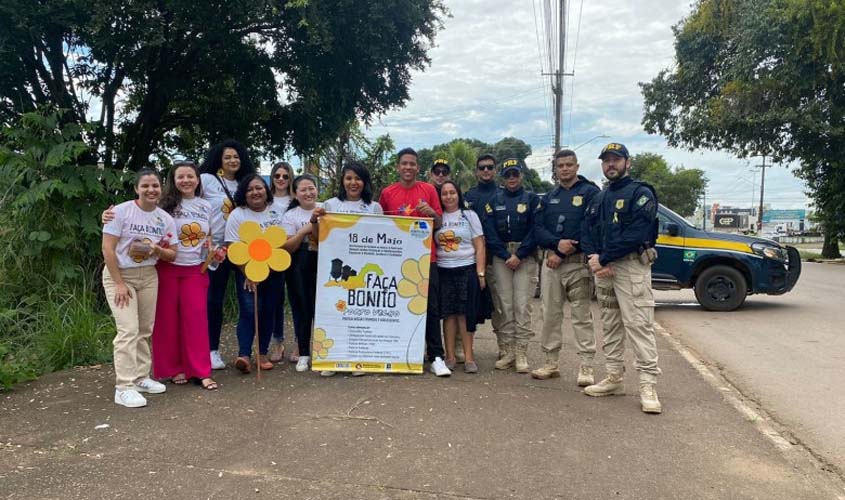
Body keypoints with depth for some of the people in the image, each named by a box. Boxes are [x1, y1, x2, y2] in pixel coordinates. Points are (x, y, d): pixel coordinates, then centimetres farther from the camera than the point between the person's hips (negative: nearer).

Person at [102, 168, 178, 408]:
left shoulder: (166, 219, 2)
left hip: (148, 276, 5)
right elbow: (107, 249, -14)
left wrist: (156, 249, -17)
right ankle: (124, 388, -8)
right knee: (129, 330, -13)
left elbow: (172, 255, 5)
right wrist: (119, 283, -17)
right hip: (119, 274, -5)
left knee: (145, 330, 8)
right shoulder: (121, 211, -12)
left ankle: (141, 377, 21)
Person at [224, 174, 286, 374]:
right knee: (249, 311, -13)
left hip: (274, 271, 3)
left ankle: (262, 354, 15)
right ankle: (244, 355, -13)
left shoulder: (277, 212, 6)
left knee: (268, 311, 5)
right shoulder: (237, 215, -4)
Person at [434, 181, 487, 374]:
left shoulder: (469, 216, 7)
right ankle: (450, 356, 7)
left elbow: (479, 247, 3)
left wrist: (480, 273, -4)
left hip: (466, 269, -1)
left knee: (466, 314, -3)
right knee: (448, 313, 1)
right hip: (443, 271, 2)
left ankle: (468, 357, 2)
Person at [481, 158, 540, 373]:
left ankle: (521, 354, -2)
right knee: (504, 306, 1)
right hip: (501, 257, 2)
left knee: (522, 305, -6)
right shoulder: (494, 201, 12)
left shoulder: (532, 199, 6)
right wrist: (506, 255, -7)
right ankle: (507, 353, 7)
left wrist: (519, 255, -11)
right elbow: (489, 232, 3)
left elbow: (535, 231, -3)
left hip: (526, 257, -2)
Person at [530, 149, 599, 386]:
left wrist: (561, 255, -11)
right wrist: (557, 243, -14)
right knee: (550, 314, 8)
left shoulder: (590, 192, 0)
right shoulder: (549, 197, 16)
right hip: (550, 262, 5)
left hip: (578, 263, -5)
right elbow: (538, 228, 7)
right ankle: (551, 364, 17)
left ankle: (586, 367, 1)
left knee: (581, 316, -4)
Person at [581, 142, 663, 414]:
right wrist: (594, 259, -9)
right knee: (610, 325, 12)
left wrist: (604, 259, -16)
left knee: (639, 325, -10)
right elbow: (587, 232, 10)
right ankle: (615, 378, 21)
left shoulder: (641, 193, -4)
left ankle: (648, 386, -8)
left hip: (631, 266, -7)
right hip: (602, 267, 7)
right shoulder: (599, 198, 19)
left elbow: (636, 234, -16)